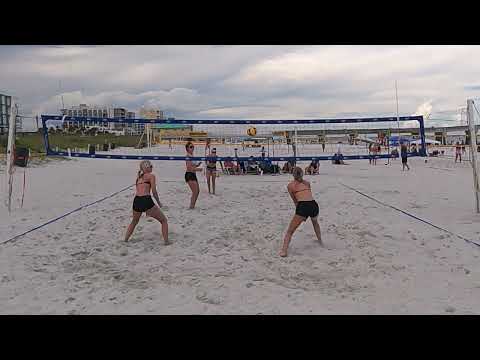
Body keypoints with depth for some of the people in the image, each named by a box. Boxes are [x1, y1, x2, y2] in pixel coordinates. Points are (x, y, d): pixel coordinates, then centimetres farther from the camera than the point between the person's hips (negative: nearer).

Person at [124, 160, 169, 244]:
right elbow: (154, 192, 0)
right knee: (164, 221, 9)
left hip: (136, 201, 6)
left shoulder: (138, 177, 23)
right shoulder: (151, 175, 5)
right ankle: (166, 241, 3)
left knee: (134, 222, 33)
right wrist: (159, 203, 11)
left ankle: (125, 240, 32)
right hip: (146, 200, -6)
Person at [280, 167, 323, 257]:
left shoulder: (290, 185, 15)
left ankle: (284, 251, -9)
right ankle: (320, 241, 50)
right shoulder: (307, 183, 23)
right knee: (315, 222, 38)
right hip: (314, 205, 4)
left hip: (302, 206, -4)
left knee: (290, 231, 5)